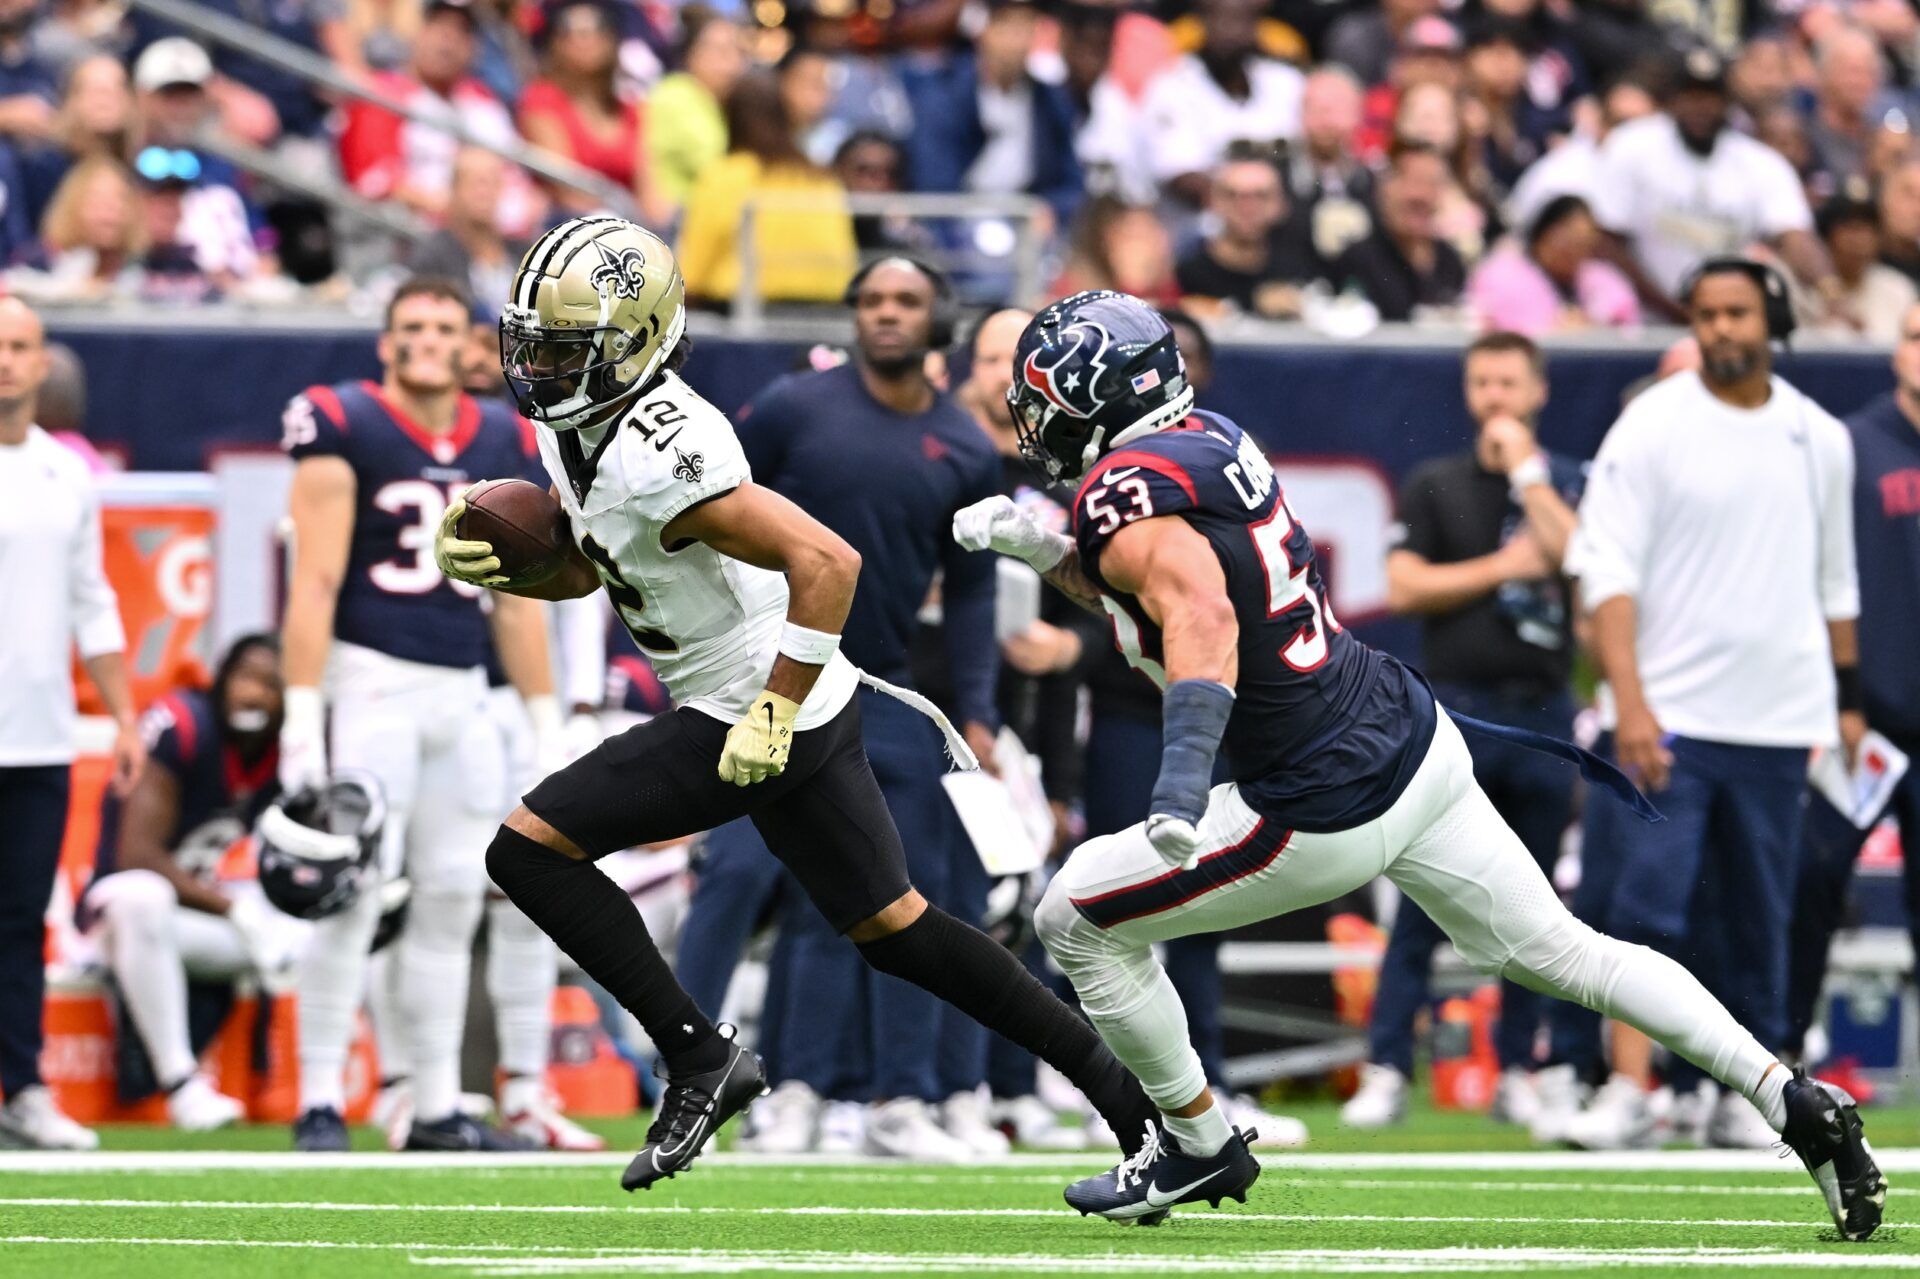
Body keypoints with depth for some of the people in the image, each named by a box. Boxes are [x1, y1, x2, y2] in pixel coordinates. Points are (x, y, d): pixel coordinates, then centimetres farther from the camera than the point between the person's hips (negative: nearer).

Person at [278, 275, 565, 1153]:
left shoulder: (504, 442, 12)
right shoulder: (342, 425, -5)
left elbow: (519, 598, 16)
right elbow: (316, 581, -10)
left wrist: (548, 725, 14)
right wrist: (302, 712, -16)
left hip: (464, 694, 6)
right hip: (373, 683, -6)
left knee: (452, 902, 7)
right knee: (356, 895, -10)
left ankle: (436, 1108, 12)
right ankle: (320, 1103, -6)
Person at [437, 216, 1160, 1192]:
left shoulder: (656, 455, -27)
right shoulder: (575, 425, 4)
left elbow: (827, 563, -31)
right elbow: (582, 569, 19)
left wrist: (771, 717, -27)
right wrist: (486, 565, -1)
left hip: (747, 713, -10)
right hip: (813, 709, 10)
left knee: (530, 848, -9)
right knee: (888, 926, 19)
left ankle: (699, 1061, -3)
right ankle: (1121, 1086, 23)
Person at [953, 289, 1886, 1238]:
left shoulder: (1125, 495, -19)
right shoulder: (1212, 441, 8)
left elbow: (1201, 613, -39)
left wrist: (1182, 776, -52)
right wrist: (1042, 548, 10)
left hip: (1326, 810, -9)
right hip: (1415, 738, 9)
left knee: (1076, 919, 7)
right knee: (1559, 950, 16)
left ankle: (1198, 1145, 22)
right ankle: (1795, 1102, 10)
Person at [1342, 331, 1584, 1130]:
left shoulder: (1569, 486, 9)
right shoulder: (1435, 486, 9)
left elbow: (1578, 558, -10)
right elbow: (1406, 588, -1)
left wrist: (1526, 470, -7)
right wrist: (1504, 566, -5)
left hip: (1543, 713, 1)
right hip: (1455, 712, -1)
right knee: (1423, 904, -7)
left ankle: (1518, 1073, 11)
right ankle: (1385, 1072, -7)